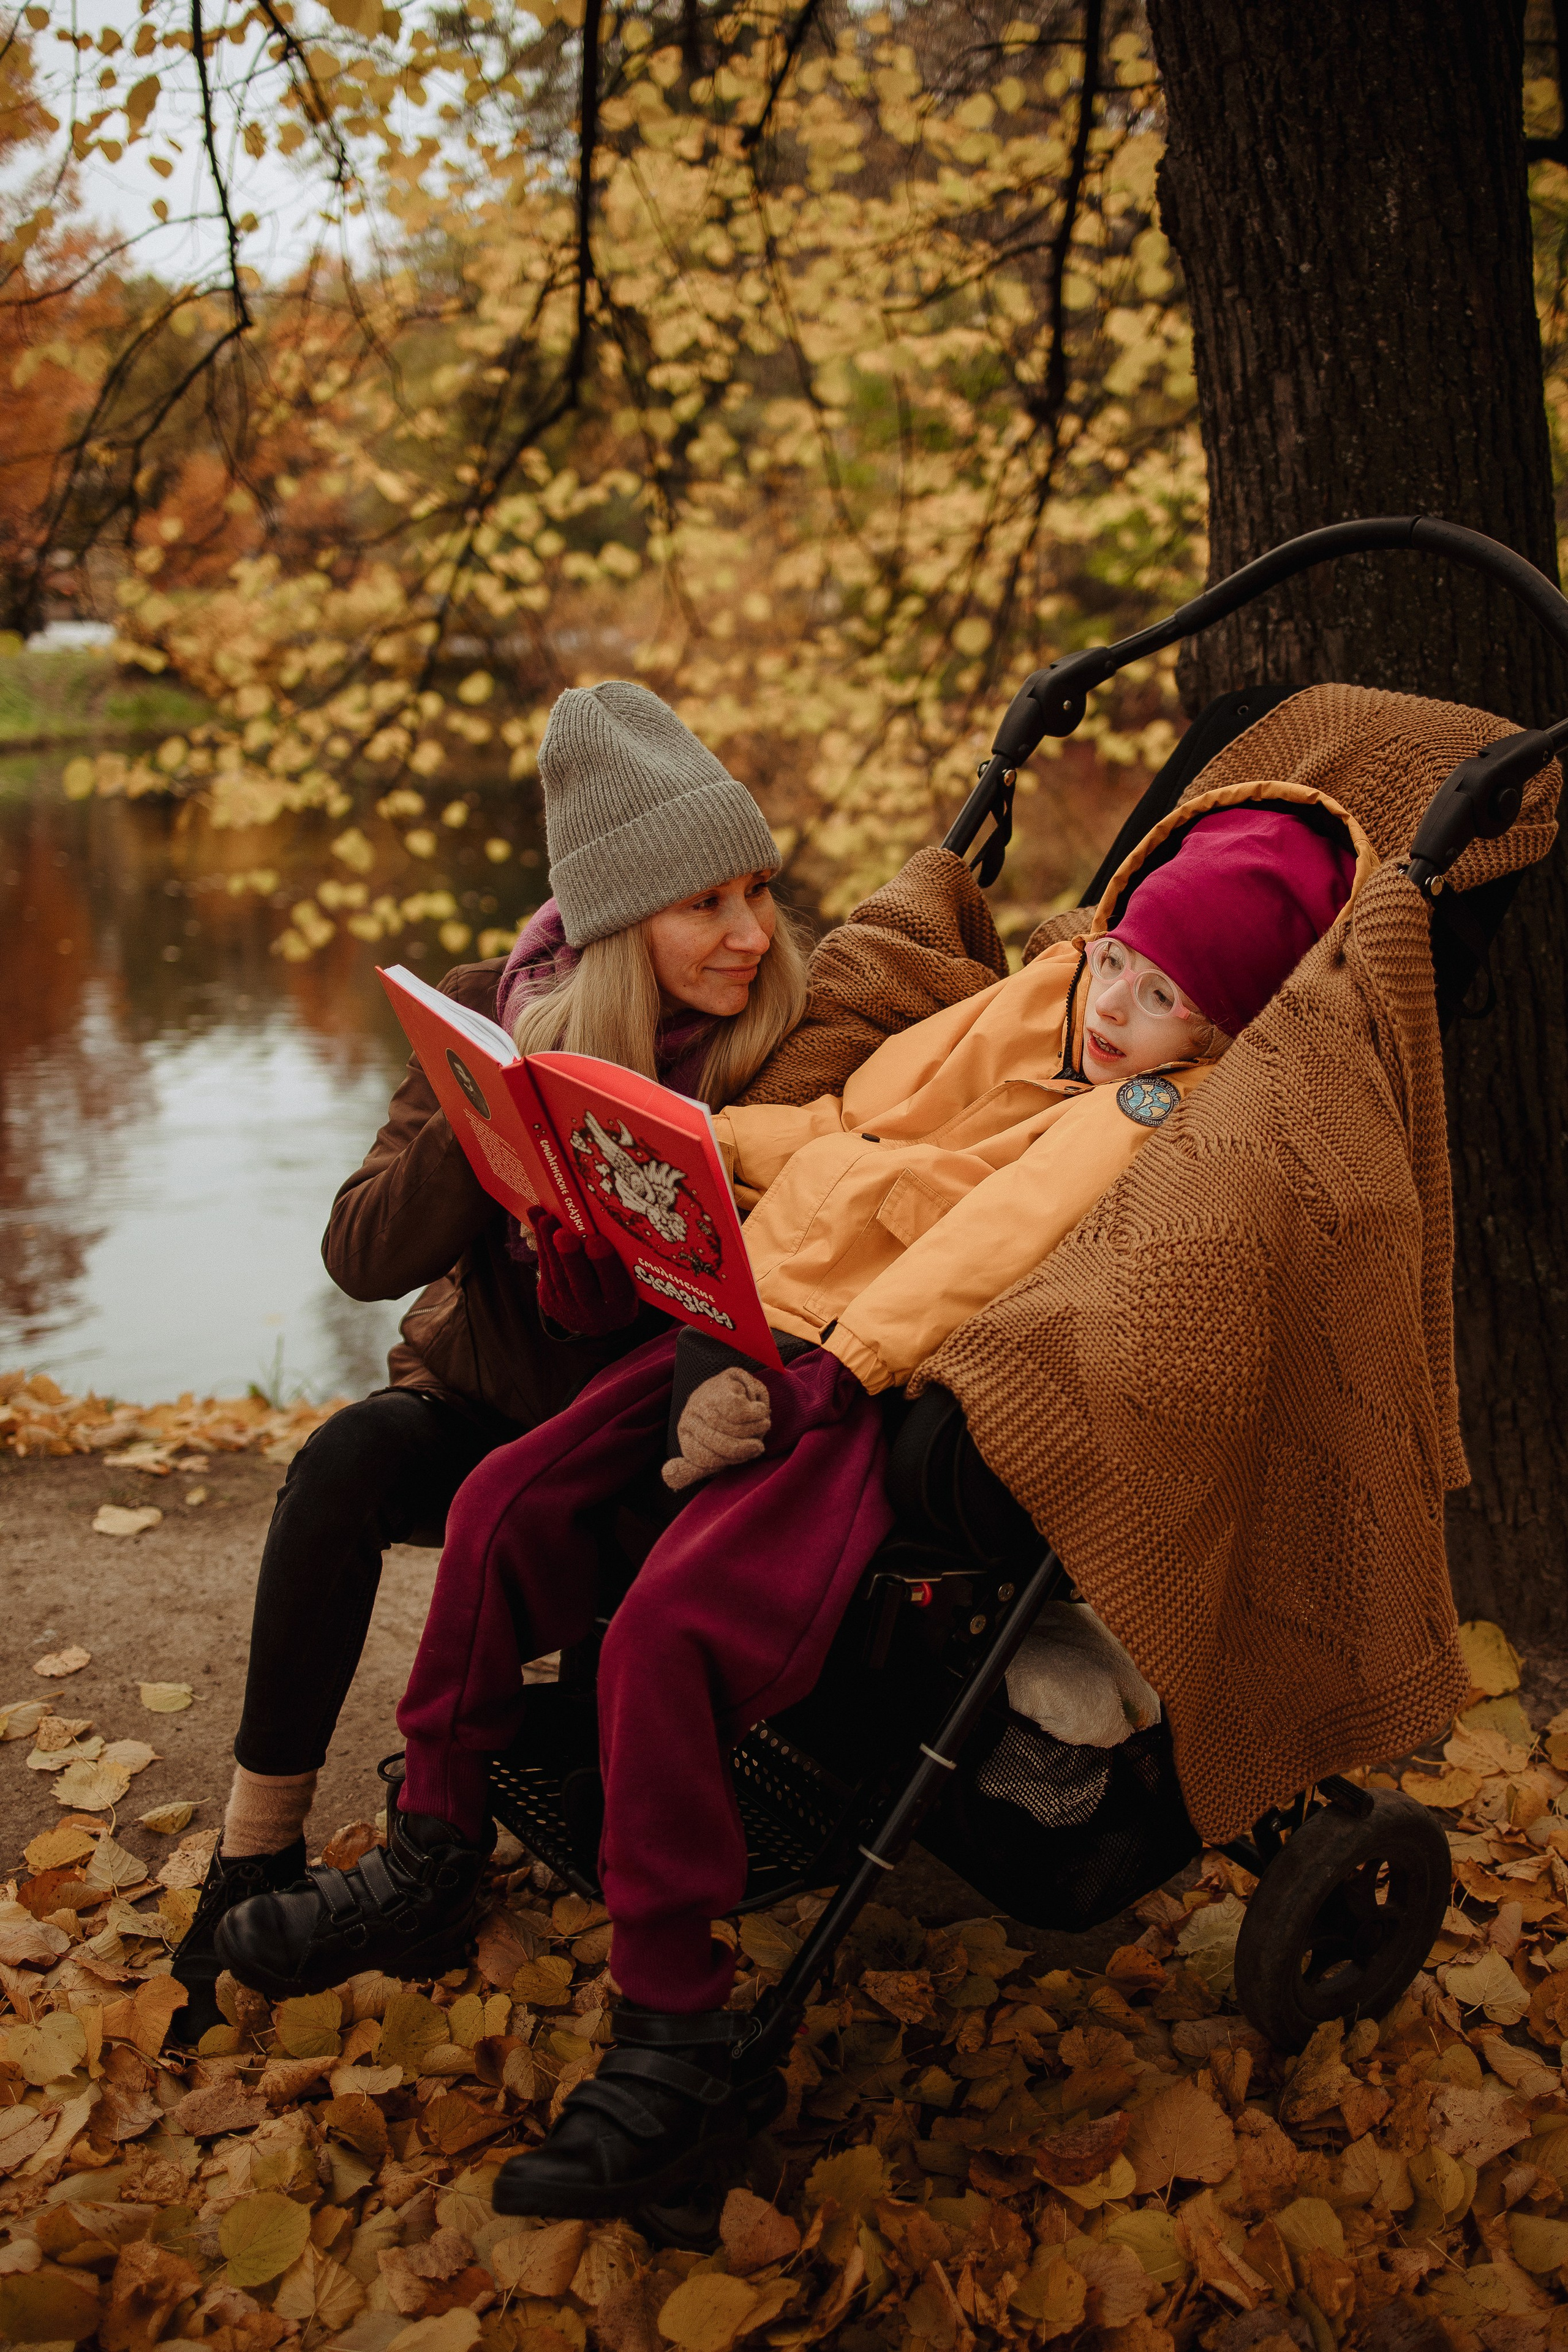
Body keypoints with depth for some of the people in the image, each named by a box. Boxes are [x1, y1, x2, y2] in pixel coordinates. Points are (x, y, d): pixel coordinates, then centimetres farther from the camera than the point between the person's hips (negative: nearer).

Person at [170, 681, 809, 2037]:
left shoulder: (790, 1037, -9)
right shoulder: (495, 1021, -6)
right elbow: (365, 1254, -13)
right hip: (489, 1404, 1)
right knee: (348, 1464, -28)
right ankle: (260, 1849, -16)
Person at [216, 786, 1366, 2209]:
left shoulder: (1172, 1111, -7)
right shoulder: (1041, 994, 16)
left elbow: (978, 1266, -19)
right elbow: (853, 1123, 19)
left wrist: (800, 1387, -26)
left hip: (891, 1393, -8)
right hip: (767, 1326, 8)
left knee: (669, 1627, -26)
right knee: (507, 1501, -2)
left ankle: (678, 2043, -11)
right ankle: (428, 1869, 14)